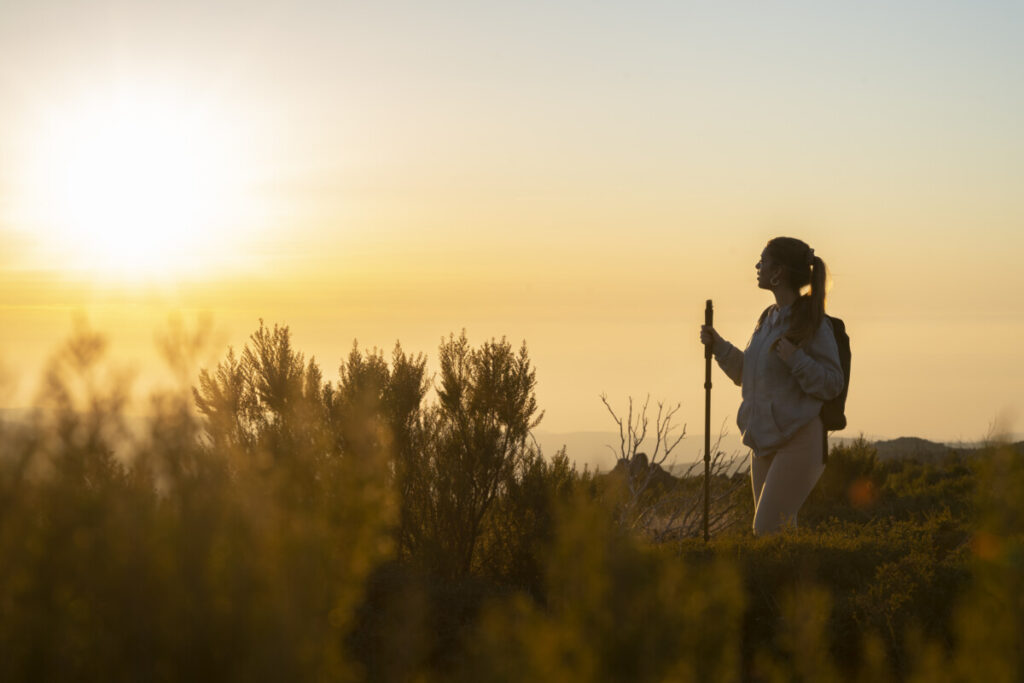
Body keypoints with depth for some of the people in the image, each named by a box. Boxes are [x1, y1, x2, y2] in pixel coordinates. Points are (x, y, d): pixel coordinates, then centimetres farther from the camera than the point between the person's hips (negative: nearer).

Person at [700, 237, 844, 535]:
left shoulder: (813, 323, -11)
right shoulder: (768, 319, 12)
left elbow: (832, 385, -13)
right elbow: (745, 374, 21)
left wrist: (794, 358, -25)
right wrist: (718, 345, 8)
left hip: (797, 441, -8)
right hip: (764, 441, 8)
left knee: (768, 531, -14)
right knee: (778, 532, 10)